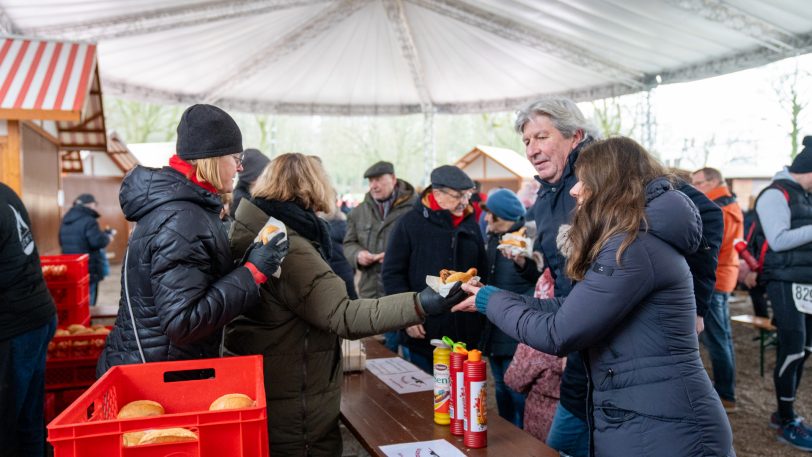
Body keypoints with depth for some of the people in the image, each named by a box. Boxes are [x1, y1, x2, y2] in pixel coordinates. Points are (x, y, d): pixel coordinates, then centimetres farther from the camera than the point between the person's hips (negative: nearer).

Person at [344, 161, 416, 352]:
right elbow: (349, 243, 16)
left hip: (406, 294, -5)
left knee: (409, 352, 4)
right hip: (371, 294, 5)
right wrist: (358, 255, -6)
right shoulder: (359, 212, 12)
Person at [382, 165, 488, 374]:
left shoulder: (471, 224, 10)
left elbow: (483, 273, 17)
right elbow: (392, 274, -6)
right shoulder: (410, 223, -5)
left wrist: (482, 320, 13)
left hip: (466, 334, 4)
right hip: (425, 335, -4)